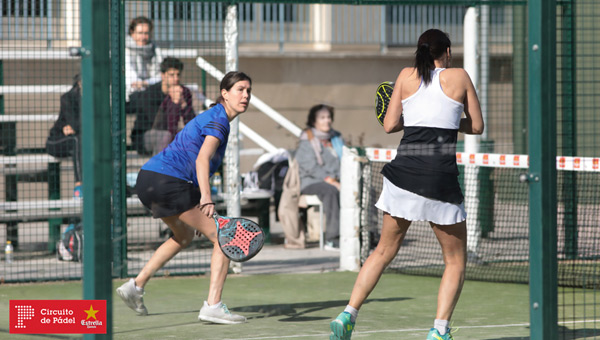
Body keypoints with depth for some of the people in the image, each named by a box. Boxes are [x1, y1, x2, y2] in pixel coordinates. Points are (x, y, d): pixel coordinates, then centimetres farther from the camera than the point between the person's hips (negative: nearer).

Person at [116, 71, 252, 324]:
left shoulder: (213, 118, 20)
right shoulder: (218, 120, -11)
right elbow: (202, 160, -27)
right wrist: (206, 199, -40)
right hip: (167, 182, -10)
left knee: (184, 236, 32)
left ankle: (135, 286, 32)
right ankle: (213, 306, -15)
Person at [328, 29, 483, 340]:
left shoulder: (407, 76, 10)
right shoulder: (459, 77, 6)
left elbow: (389, 125, 9)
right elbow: (477, 126, 13)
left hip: (404, 171, 3)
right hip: (442, 179, -3)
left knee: (384, 251, 19)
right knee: (455, 261, 11)